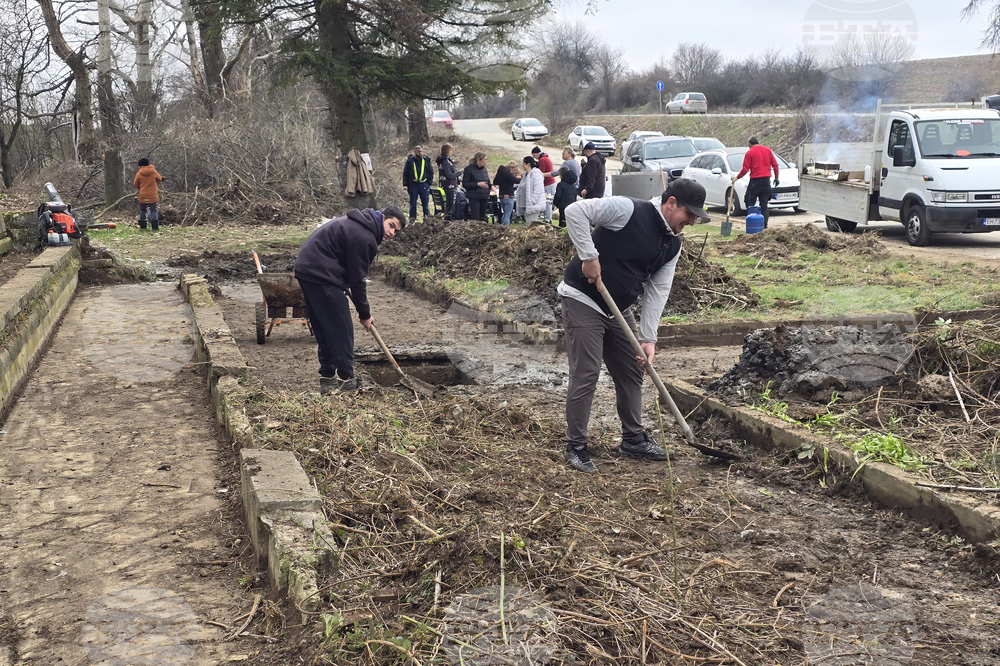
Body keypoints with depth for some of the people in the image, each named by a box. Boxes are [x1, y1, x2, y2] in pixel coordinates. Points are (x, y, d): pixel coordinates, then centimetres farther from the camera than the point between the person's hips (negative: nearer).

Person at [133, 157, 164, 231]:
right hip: (153, 195, 0)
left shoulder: (139, 174, -4)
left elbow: (136, 185, 6)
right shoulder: (153, 172, -3)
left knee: (143, 210, 14)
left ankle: (142, 226, 14)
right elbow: (159, 179, 12)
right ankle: (155, 227, -11)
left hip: (143, 195, 0)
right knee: (153, 210, 3)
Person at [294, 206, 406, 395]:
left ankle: (327, 378, 20)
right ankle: (346, 381, 0)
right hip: (322, 276, -11)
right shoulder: (364, 238, -17)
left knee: (324, 329, 15)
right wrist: (365, 314, -2)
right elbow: (357, 279, -13)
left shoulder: (357, 223, 15)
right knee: (341, 330, -4)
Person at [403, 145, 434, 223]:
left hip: (424, 185, 1)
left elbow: (431, 172, 12)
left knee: (425, 202, 4)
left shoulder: (426, 160, 5)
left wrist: (429, 183, 2)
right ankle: (412, 217, 13)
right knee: (413, 203, 4)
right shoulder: (410, 160, 0)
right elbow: (405, 173, 2)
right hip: (413, 185, -1)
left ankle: (426, 215, 13)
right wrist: (405, 184, -6)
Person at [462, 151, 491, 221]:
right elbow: (465, 184, -10)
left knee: (482, 218, 6)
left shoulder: (484, 169, 14)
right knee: (475, 218, -13)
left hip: (484, 198, 6)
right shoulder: (469, 169, -4)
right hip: (474, 198, -6)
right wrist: (478, 184, -16)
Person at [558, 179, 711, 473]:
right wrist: (589, 256, -27)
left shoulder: (672, 244, 5)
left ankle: (634, 438, 30)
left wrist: (648, 338, -6)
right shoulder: (628, 210, -19)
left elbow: (657, 290, 2)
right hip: (583, 301, -8)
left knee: (632, 372, 13)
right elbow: (575, 211, -24)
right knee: (585, 376, -8)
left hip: (619, 308, 8)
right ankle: (575, 447, 4)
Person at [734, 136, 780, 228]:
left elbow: (745, 169, -7)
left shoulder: (750, 152, -5)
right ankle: (764, 224, 4)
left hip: (755, 181, -5)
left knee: (749, 203, 3)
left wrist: (737, 178, 6)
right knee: (764, 204, 9)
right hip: (766, 180, 5)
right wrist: (776, 177, 17)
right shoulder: (767, 150, 9)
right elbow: (775, 164, 7)